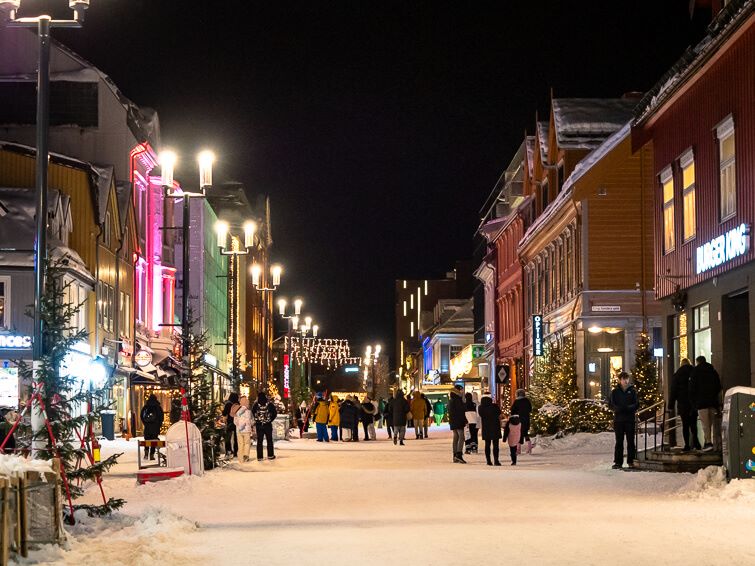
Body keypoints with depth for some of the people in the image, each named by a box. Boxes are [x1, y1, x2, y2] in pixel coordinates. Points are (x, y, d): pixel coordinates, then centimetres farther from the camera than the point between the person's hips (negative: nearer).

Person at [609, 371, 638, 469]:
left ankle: (631, 461, 10)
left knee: (631, 441, 3)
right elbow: (611, 404, 2)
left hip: (630, 419, 0)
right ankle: (618, 462, 3)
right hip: (618, 419, 0)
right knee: (619, 441, 2)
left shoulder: (632, 391, 6)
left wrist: (630, 408, -18)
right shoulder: (615, 391, 6)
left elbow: (637, 403, 3)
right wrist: (618, 409, -17)